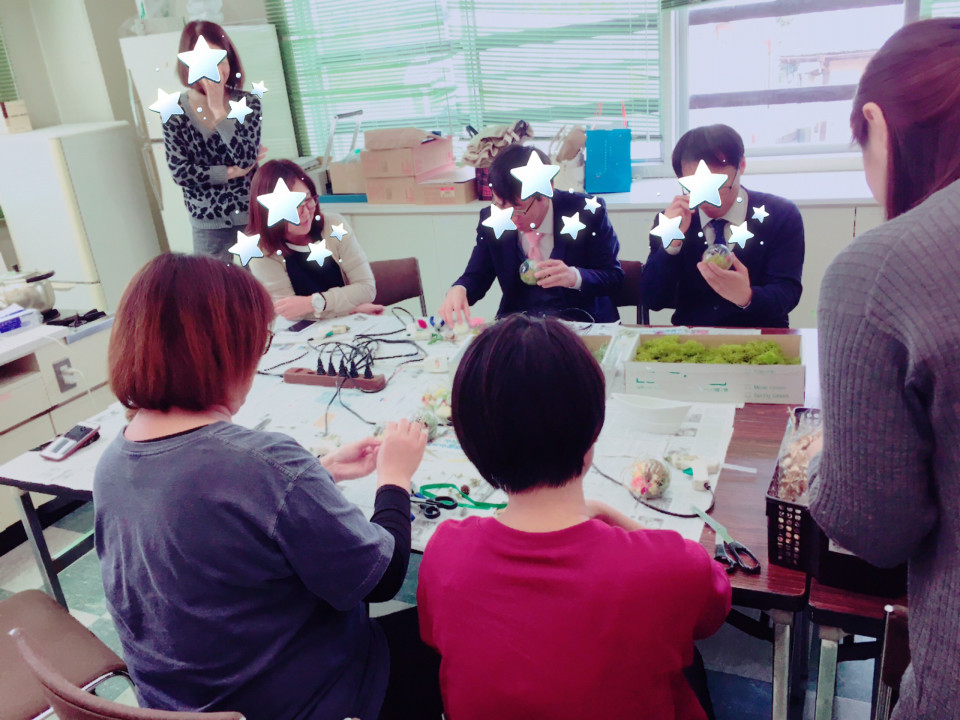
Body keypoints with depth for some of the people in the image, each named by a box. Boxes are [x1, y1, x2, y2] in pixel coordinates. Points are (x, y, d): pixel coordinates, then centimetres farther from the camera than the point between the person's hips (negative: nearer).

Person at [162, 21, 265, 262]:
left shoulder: (248, 102, -3)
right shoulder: (174, 113, -4)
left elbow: (247, 157, -16)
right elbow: (180, 172, -10)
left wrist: (219, 110, -18)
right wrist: (233, 172, -11)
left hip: (254, 215, 0)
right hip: (208, 223, 0)